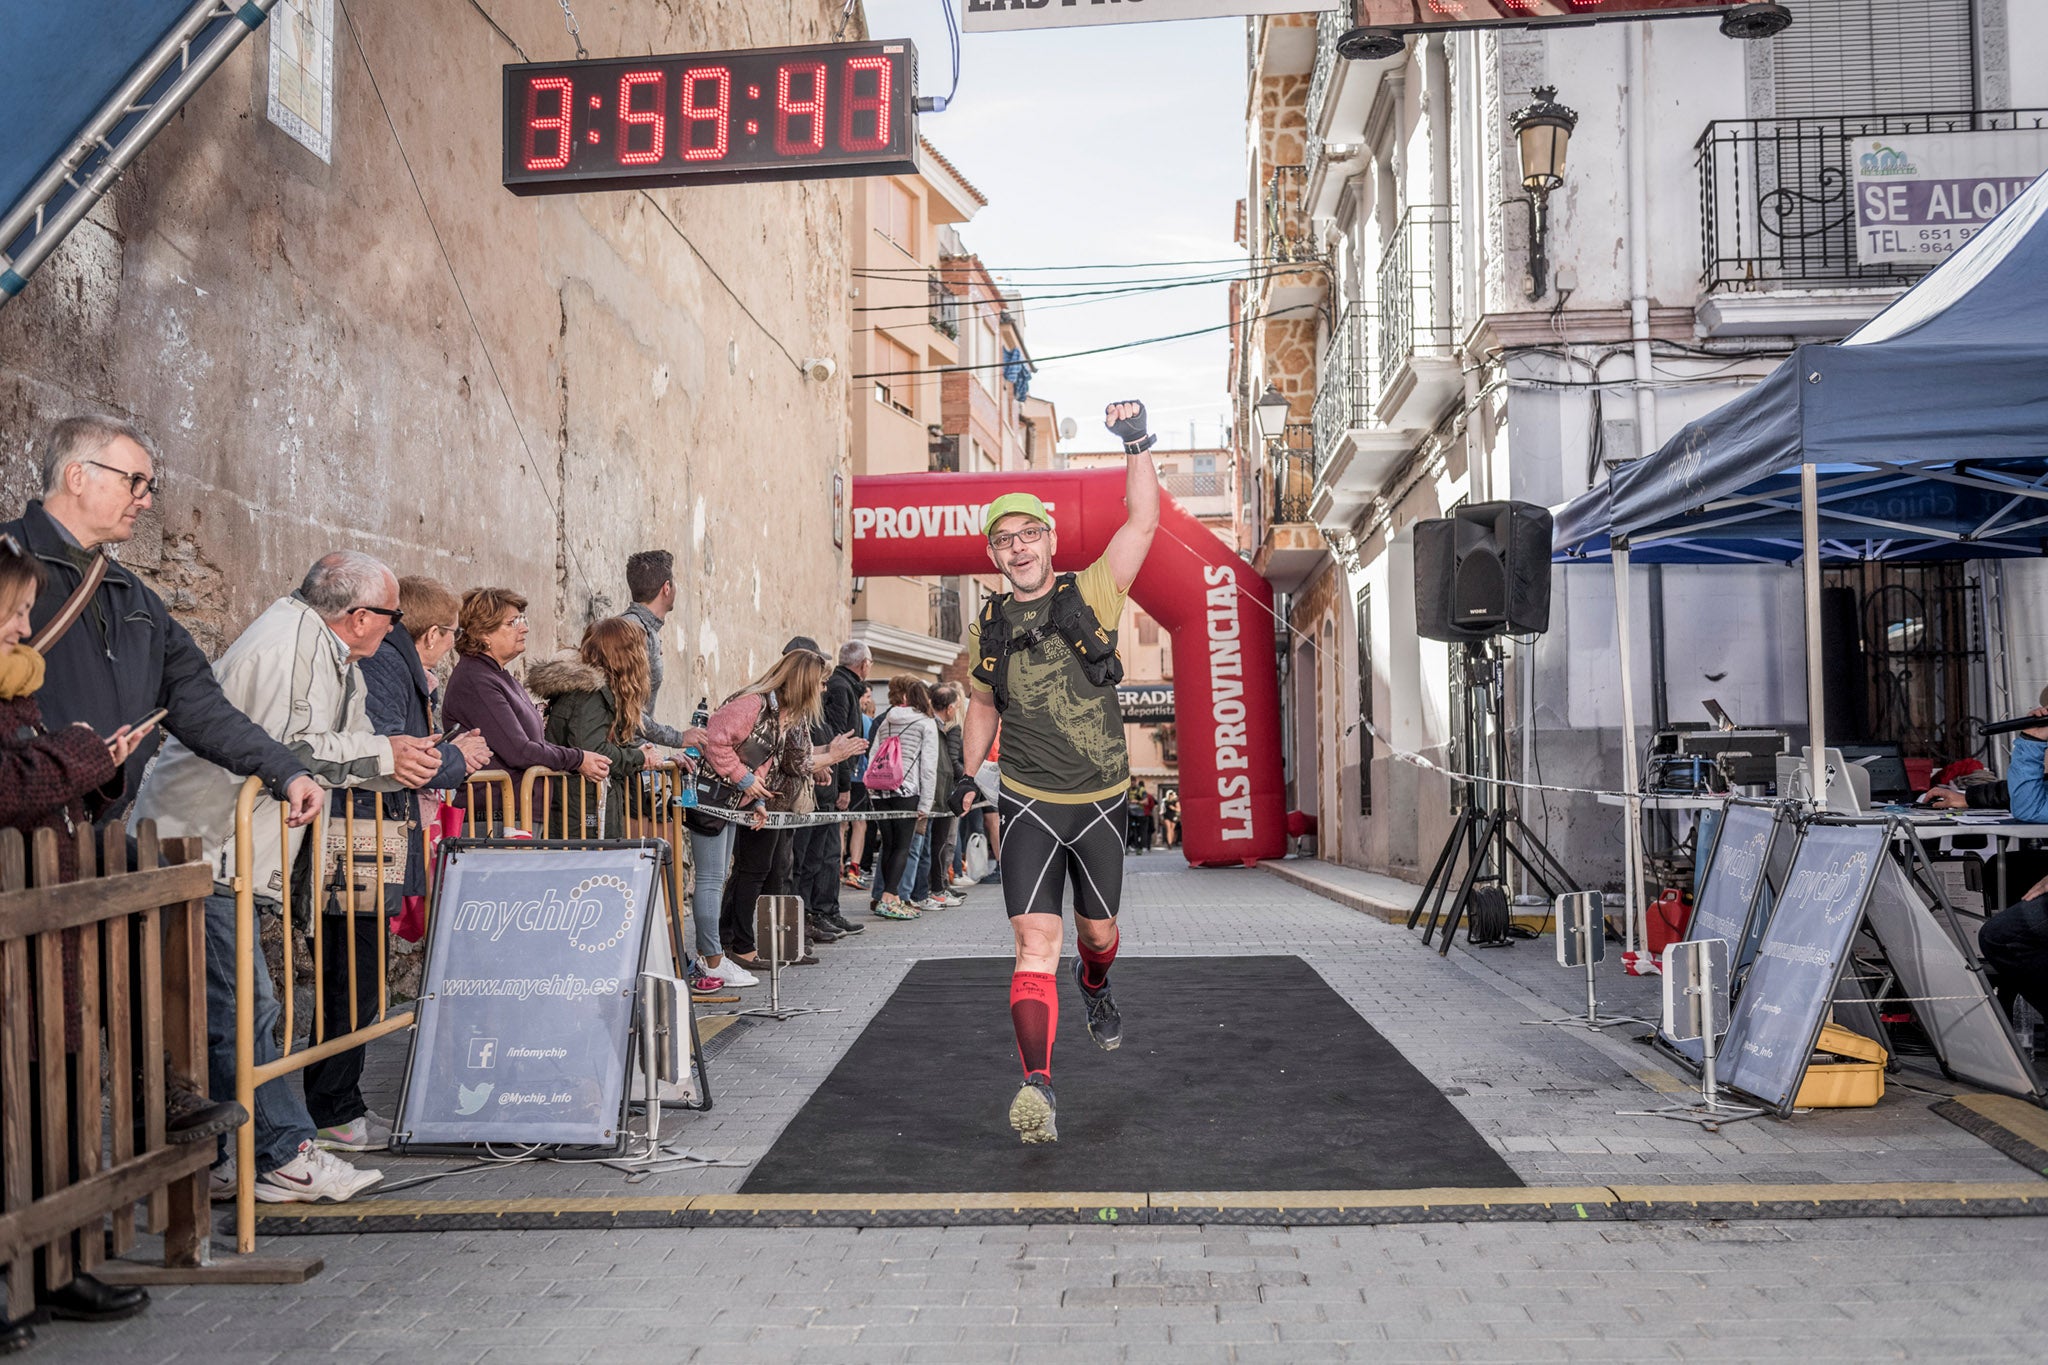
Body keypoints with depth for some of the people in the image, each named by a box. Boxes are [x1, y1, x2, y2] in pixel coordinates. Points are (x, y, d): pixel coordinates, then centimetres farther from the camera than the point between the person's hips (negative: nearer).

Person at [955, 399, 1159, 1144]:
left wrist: (1137, 445, -21)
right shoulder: (989, 626, 4)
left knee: (1097, 930, 17)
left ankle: (1095, 988, 53)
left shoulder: (1091, 596, -4)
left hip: (1099, 801, 0)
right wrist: (969, 774, 16)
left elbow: (1143, 523, -14)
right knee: (1036, 939, -14)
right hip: (1027, 803, 0)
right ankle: (1038, 1086, -22)